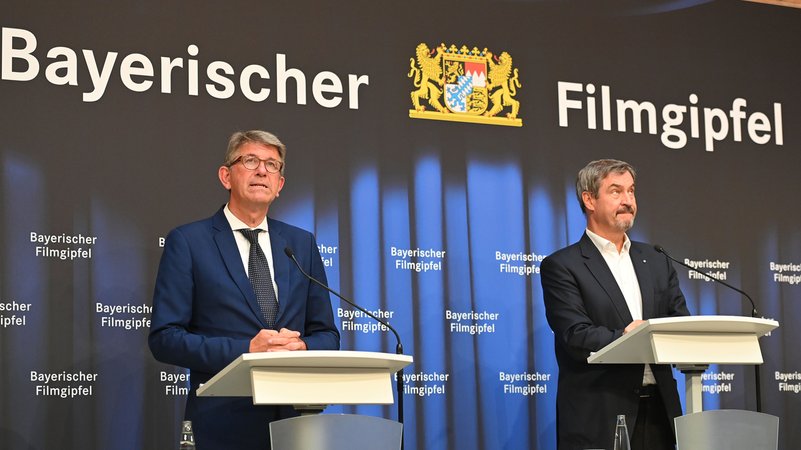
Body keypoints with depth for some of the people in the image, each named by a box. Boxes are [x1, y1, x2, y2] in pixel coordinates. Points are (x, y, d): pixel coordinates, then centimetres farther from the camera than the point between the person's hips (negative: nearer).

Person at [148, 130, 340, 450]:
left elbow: (327, 336, 13)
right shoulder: (187, 242, 0)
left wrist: (301, 348, -10)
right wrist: (245, 350, -17)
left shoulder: (302, 244, 12)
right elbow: (163, 338, -6)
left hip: (295, 421, 3)